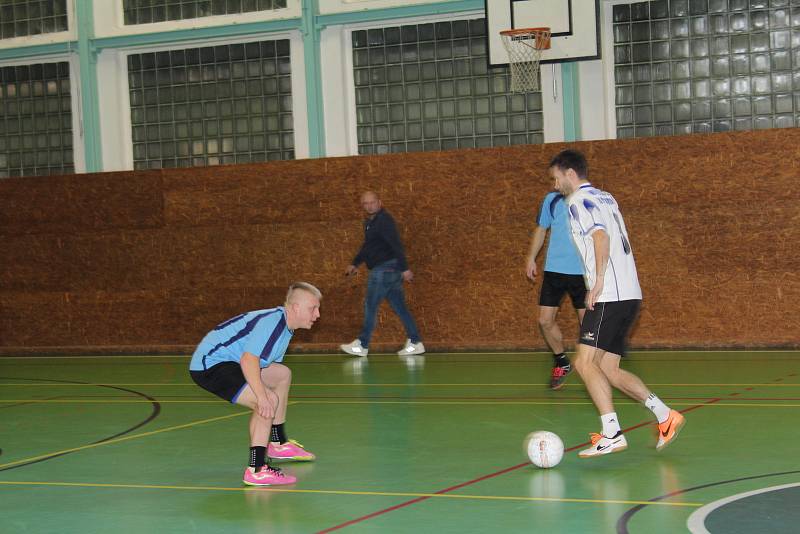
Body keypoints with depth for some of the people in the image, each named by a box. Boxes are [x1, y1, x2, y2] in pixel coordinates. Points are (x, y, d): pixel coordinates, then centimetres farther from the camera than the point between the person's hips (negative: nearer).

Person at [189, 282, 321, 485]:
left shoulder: (285, 326, 12)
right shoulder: (272, 322, -22)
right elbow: (248, 360, -34)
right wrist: (262, 396, -38)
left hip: (229, 360, 11)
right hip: (209, 364, -11)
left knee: (282, 374, 20)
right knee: (269, 401, -24)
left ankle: (278, 443, 30)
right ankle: (256, 470, -25)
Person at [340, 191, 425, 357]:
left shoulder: (384, 220, -14)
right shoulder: (370, 223, 17)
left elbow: (396, 245, -19)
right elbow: (367, 247, 30)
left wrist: (405, 269, -23)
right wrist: (355, 264, 27)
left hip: (385, 269, -10)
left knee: (370, 305, -3)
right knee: (399, 307, 8)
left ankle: (362, 345, 3)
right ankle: (415, 343, 9)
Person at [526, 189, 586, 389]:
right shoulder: (552, 199, 5)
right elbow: (541, 229, 16)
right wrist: (531, 258, 12)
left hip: (583, 273, -2)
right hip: (554, 270, 3)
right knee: (545, 321, 0)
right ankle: (562, 363, 21)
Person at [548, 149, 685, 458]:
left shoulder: (578, 202, -6)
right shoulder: (606, 198, 21)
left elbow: (601, 236, -20)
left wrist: (598, 281, -23)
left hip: (609, 295, -9)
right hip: (630, 293, 9)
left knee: (585, 362, -13)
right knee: (608, 369, 10)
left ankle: (612, 434, -21)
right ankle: (664, 415, 5)